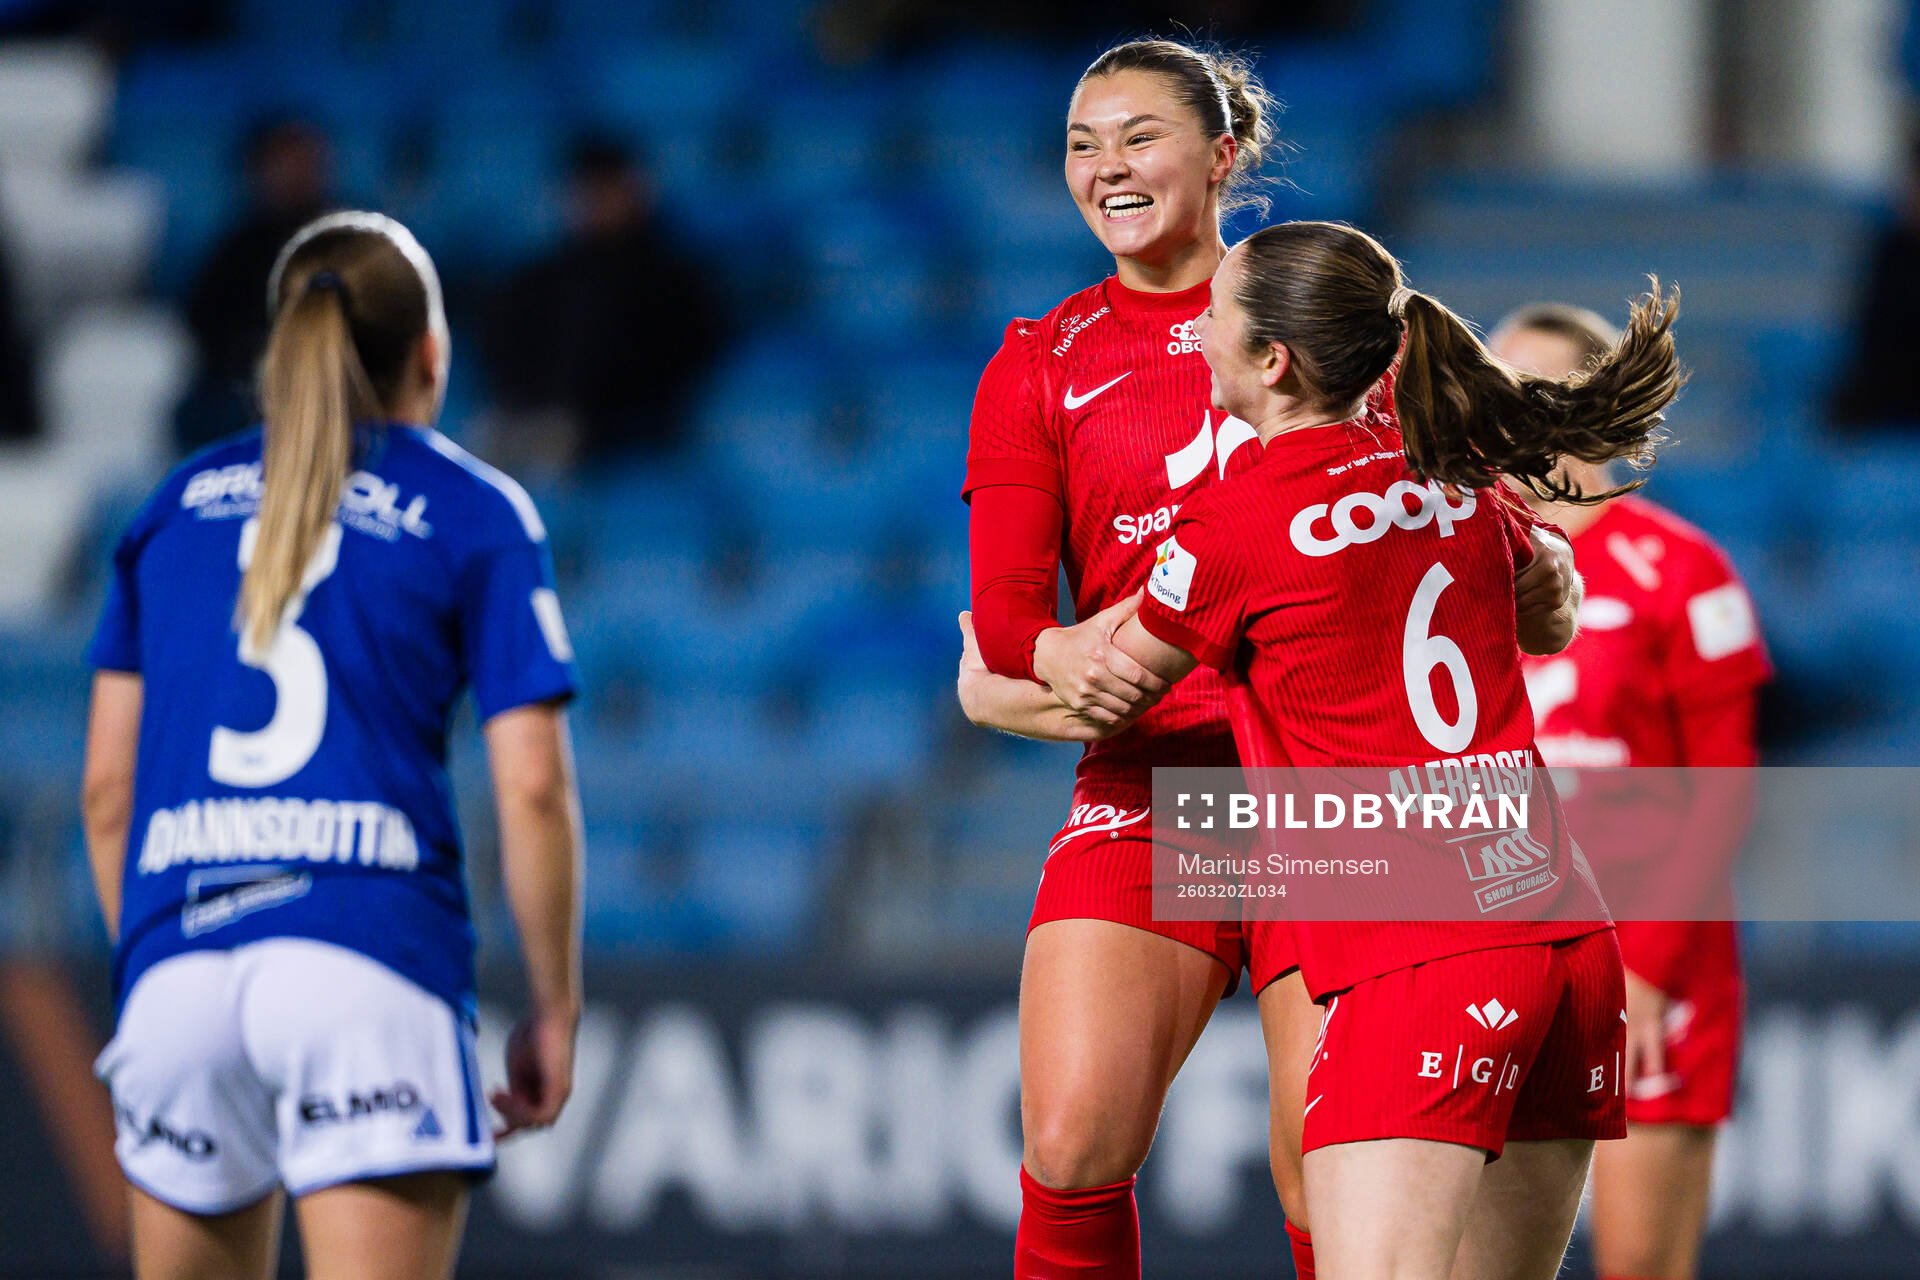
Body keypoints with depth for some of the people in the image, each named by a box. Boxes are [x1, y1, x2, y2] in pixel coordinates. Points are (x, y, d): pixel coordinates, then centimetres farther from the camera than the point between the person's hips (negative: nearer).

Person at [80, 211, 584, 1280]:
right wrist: (556, 1008, 8)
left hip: (178, 960, 4)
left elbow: (108, 784, 16)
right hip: (369, 955, -4)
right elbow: (533, 787, 0)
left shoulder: (178, 503, 19)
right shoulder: (478, 516, 8)